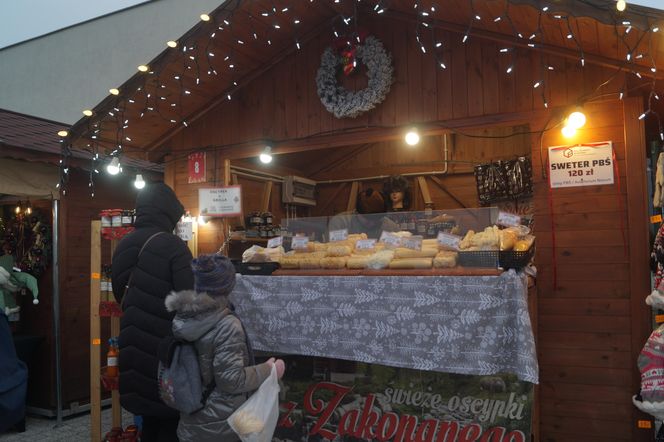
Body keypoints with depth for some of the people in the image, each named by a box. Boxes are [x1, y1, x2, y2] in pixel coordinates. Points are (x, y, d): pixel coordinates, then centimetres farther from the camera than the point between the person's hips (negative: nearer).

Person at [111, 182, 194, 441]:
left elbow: (119, 295, 17)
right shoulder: (172, 246, -15)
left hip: (134, 347, 7)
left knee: (150, 414, 20)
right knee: (171, 419, 4)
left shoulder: (123, 246, 7)